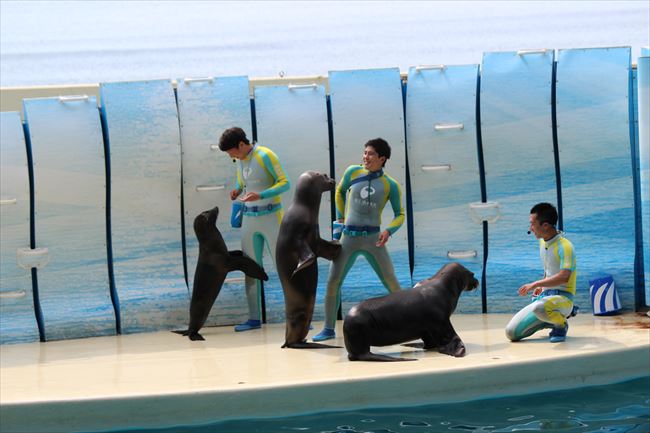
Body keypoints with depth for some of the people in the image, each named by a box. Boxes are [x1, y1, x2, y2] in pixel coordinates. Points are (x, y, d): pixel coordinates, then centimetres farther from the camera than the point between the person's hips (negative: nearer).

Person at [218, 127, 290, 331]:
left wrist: (260, 195, -26)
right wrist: (237, 192, 1)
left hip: (271, 217, -7)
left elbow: (285, 183, -15)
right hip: (249, 219, 7)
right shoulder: (240, 161, 8)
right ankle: (254, 318, 10)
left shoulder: (265, 155, -12)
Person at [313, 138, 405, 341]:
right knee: (332, 282, -4)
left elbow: (400, 215, 2)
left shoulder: (390, 185, -4)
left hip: (373, 239, -1)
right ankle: (329, 329, 6)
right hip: (348, 238, 1)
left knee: (391, 282, -2)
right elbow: (340, 191, 20)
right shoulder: (353, 172, 0)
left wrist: (388, 231, -17)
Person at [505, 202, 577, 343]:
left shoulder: (564, 246, -16)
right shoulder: (543, 242, 11)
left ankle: (561, 325, -9)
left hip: (562, 298, -8)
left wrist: (536, 284, -27)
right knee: (511, 333, -4)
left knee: (539, 307, -43)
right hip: (545, 296, 8)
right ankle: (550, 320, 16)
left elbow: (564, 277, -28)